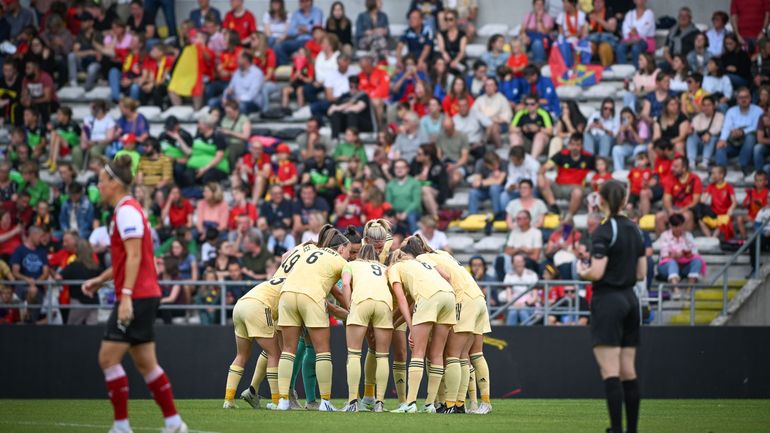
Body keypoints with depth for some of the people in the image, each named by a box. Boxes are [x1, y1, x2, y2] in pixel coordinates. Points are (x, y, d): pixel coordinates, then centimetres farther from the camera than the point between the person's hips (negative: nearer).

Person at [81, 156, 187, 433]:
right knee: (145, 363, 10)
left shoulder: (127, 211, -12)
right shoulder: (126, 210, 18)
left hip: (138, 297, -10)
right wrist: (100, 280, 19)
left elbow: (134, 257, -20)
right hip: (145, 296, 10)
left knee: (108, 358, -9)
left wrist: (126, 296, -25)